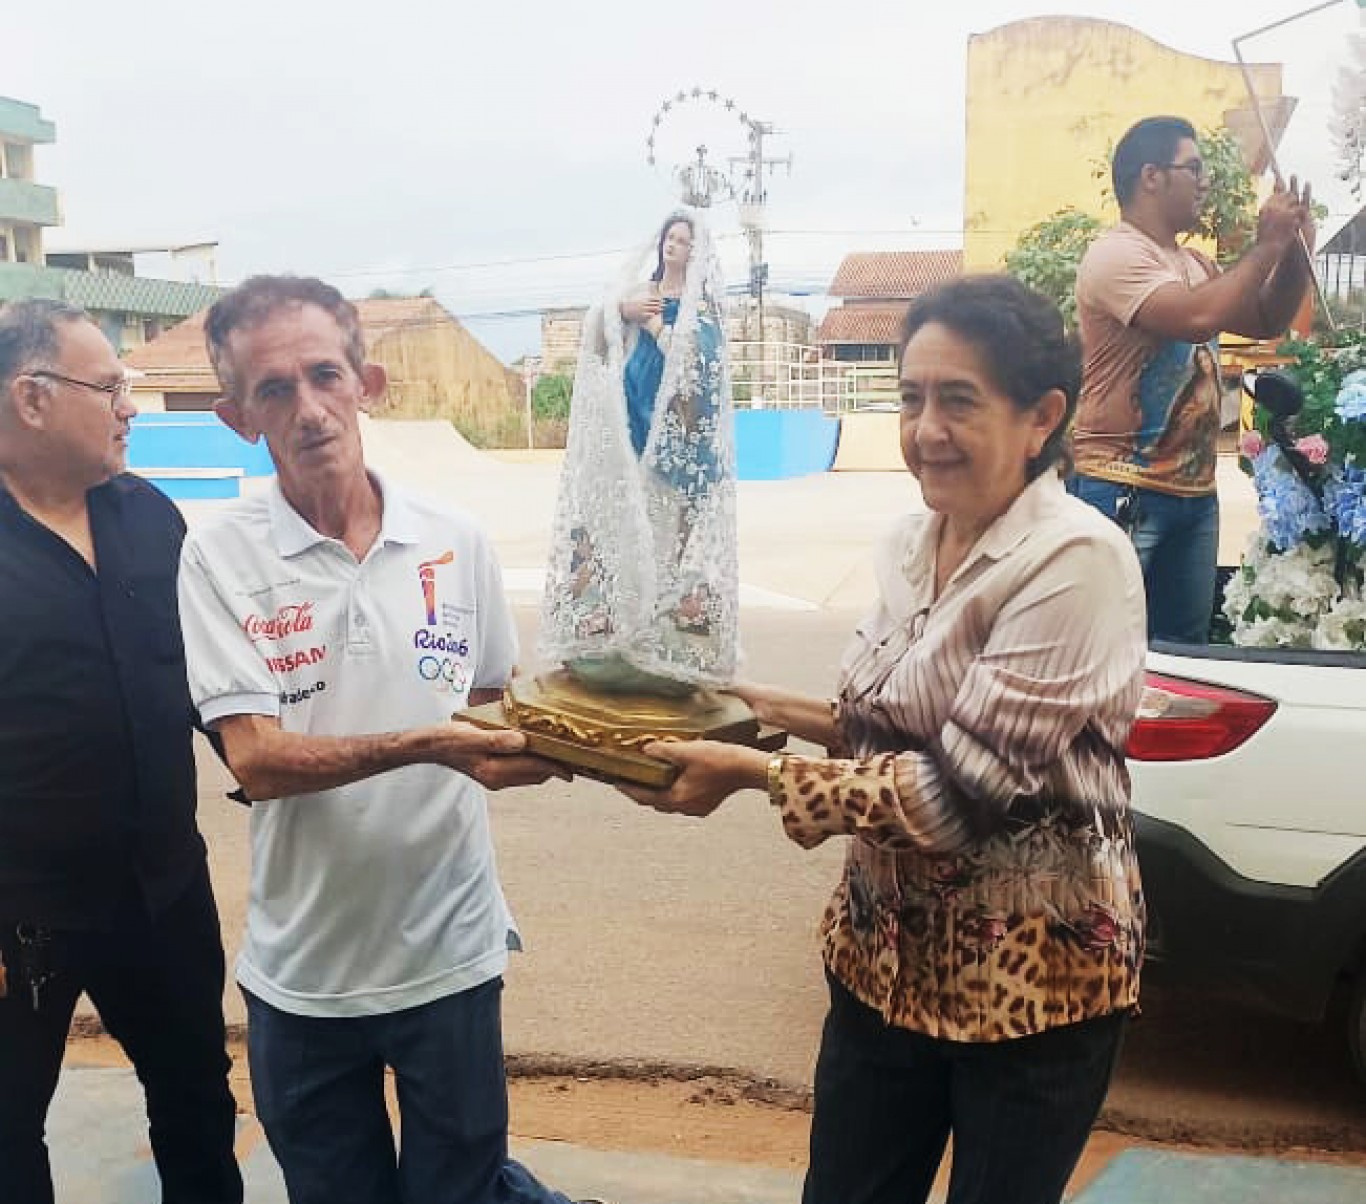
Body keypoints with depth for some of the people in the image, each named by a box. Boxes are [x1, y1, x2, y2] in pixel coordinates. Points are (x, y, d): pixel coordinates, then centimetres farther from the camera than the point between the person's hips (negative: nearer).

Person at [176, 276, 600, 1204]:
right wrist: (424, 746, -29)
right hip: (302, 966, 0)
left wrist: (526, 742, -6)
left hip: (450, 949, 1)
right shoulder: (220, 558, -10)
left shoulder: (456, 542, -4)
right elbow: (255, 760, -18)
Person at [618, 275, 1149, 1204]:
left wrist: (757, 774, -25)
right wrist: (787, 711, -3)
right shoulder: (913, 541, 1)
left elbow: (968, 787, -24)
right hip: (888, 945, 7)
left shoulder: (1078, 561, -21)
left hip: (1033, 970, -6)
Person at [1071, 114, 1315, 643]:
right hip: (1124, 490, -9)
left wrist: (1296, 251, 8)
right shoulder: (1117, 255, -12)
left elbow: (1264, 323, 23)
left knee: (1185, 647, 14)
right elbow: (1197, 317, -26)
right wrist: (1266, 247, -13)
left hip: (1194, 492, 9)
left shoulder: (1193, 262, 16)